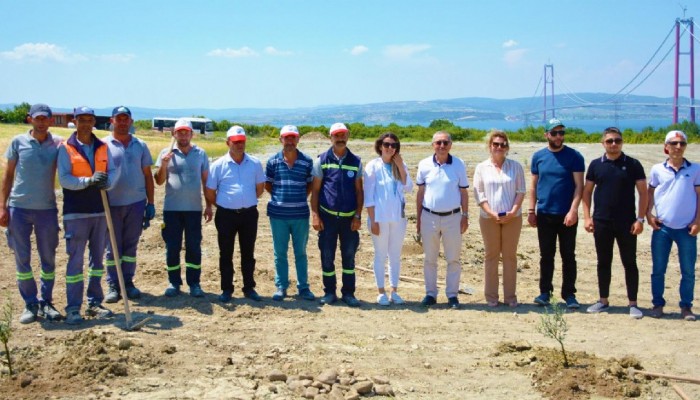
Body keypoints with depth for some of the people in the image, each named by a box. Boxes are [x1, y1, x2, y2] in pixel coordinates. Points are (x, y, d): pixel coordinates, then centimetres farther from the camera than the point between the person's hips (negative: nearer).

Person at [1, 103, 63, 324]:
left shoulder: (58, 144, 1)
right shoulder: (18, 142, 1)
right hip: (19, 207, 0)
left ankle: (46, 302, 18)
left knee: (49, 259, 7)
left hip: (47, 208, 0)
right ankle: (30, 304, 15)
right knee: (22, 259, 5)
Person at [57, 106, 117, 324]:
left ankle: (94, 303, 20)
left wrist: (106, 181, -19)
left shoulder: (103, 147, 9)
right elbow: (63, 179, -11)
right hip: (76, 211, -4)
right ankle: (73, 308, 2)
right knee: (75, 260, -3)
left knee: (97, 257, 10)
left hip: (100, 210, 4)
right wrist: (88, 180, -24)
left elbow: (113, 171, 3)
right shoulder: (66, 148, -3)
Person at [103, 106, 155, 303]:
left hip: (136, 203, 2)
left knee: (131, 246, 9)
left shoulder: (140, 145, 9)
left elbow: (147, 175, 10)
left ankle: (128, 282, 18)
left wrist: (150, 203, 6)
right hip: (112, 204, -2)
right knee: (113, 246, 4)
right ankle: (113, 285, 11)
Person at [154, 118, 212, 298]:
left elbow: (206, 181, 9)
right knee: (172, 247, 5)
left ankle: (194, 283, 11)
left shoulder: (201, 154, 6)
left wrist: (209, 205, 5)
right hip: (171, 208, 0)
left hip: (194, 209, 0)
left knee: (194, 247, 4)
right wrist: (164, 164, -16)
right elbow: (159, 181, 1)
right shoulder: (166, 153, 3)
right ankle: (174, 282, 15)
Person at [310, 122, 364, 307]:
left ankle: (348, 293, 14)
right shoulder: (322, 160, 3)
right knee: (327, 256, 4)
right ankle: (329, 292, 15)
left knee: (349, 256, 5)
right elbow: (315, 189, 2)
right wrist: (315, 215, -5)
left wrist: (358, 215, -1)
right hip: (327, 216, -1)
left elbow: (359, 190, 6)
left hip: (349, 217, 1)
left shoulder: (356, 162, 6)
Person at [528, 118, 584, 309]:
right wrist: (531, 210, 5)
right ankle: (545, 292, 17)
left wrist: (573, 210, -16)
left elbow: (579, 186, -6)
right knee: (546, 256, 9)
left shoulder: (574, 156, -3)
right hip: (544, 215, 2)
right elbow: (534, 185, 10)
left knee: (568, 256, 5)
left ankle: (569, 294, 13)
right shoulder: (538, 156, 6)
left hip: (567, 216, -2)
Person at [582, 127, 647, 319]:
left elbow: (643, 193, -1)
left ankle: (633, 304, 9)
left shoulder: (633, 165, -1)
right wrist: (587, 217, 0)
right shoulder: (596, 165, 5)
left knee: (630, 263, 3)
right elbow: (587, 191, 9)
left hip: (626, 223, -2)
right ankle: (603, 301, 20)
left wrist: (640, 219, -7)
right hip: (601, 222, 2)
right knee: (603, 262, 10)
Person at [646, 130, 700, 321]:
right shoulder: (657, 169, 4)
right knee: (658, 269, 6)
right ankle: (658, 304, 17)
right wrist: (648, 214, 0)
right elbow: (650, 193, 12)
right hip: (662, 227, 1)